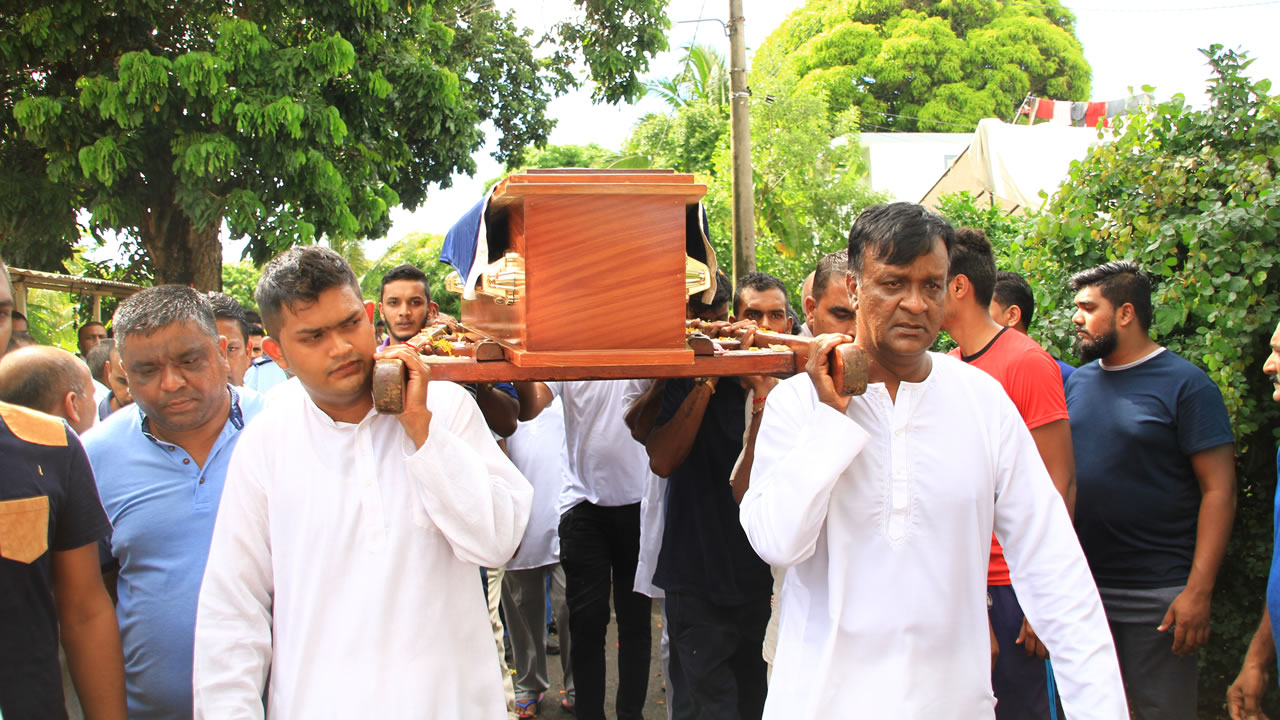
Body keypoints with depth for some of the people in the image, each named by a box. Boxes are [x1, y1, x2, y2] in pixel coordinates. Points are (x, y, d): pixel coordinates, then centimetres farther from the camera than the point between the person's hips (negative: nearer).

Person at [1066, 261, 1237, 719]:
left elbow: (1219, 490, -11)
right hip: (1079, 586, 5)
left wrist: (1198, 592, -18)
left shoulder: (1186, 385, -7)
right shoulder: (1076, 382, 8)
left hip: (1157, 596, -5)